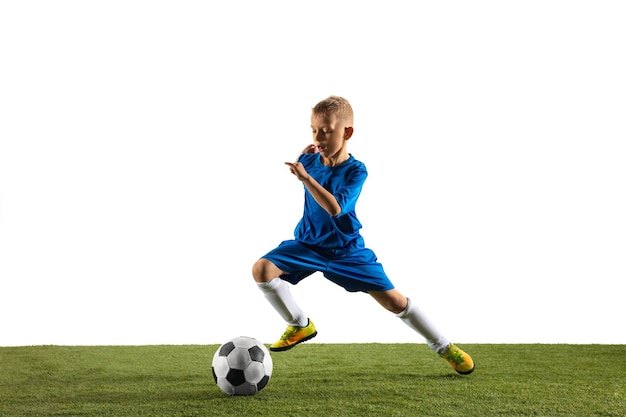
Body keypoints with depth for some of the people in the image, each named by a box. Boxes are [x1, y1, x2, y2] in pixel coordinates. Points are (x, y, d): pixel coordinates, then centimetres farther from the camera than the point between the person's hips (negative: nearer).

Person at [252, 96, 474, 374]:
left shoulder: (355, 171, -18)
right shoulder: (310, 160, -5)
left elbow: (335, 208, -34)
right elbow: (300, 166, 24)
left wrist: (306, 177, -41)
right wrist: (305, 155, 2)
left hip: (347, 250, -3)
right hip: (308, 244, 4)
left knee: (394, 300, -4)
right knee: (261, 269, -21)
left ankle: (444, 347, 16)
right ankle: (300, 325, 0)